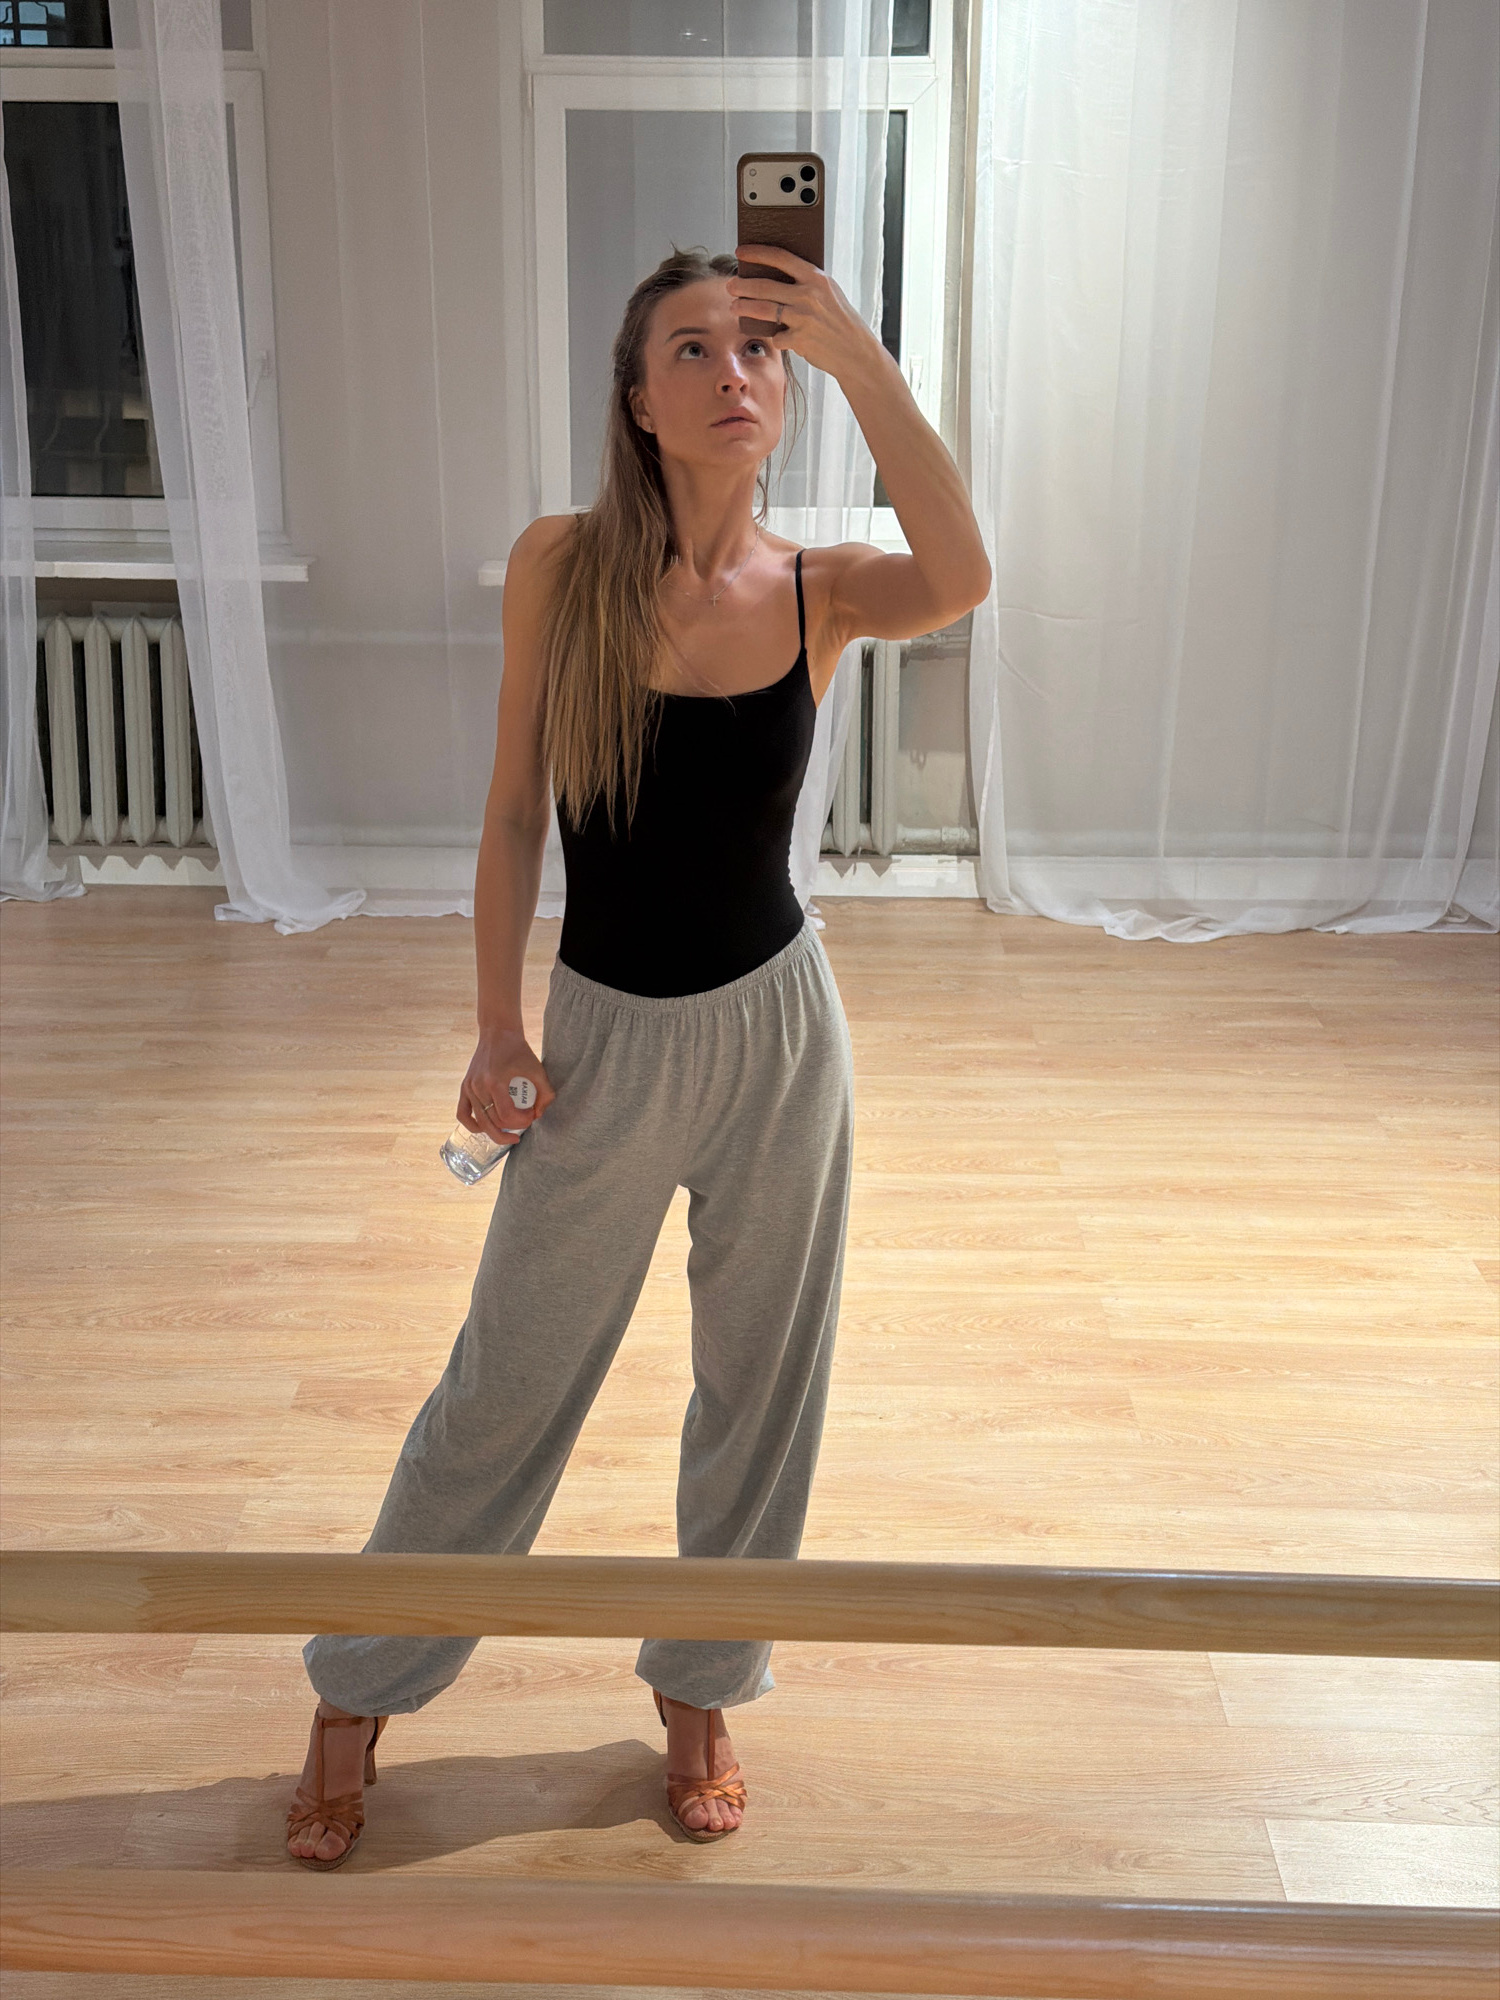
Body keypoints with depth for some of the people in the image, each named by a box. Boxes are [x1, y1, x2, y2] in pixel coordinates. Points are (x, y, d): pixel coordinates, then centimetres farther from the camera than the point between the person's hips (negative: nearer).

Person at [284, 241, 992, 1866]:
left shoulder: (818, 589, -6)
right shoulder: (559, 566, -8)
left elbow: (962, 579, -30)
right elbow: (514, 812, -3)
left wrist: (856, 356, -32)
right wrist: (497, 1031, -4)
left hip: (779, 1025, 2)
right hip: (605, 1036, -1)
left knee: (759, 1374, 14)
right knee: (507, 1382, 9)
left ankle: (701, 1690, 37)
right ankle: (356, 1696, 32)